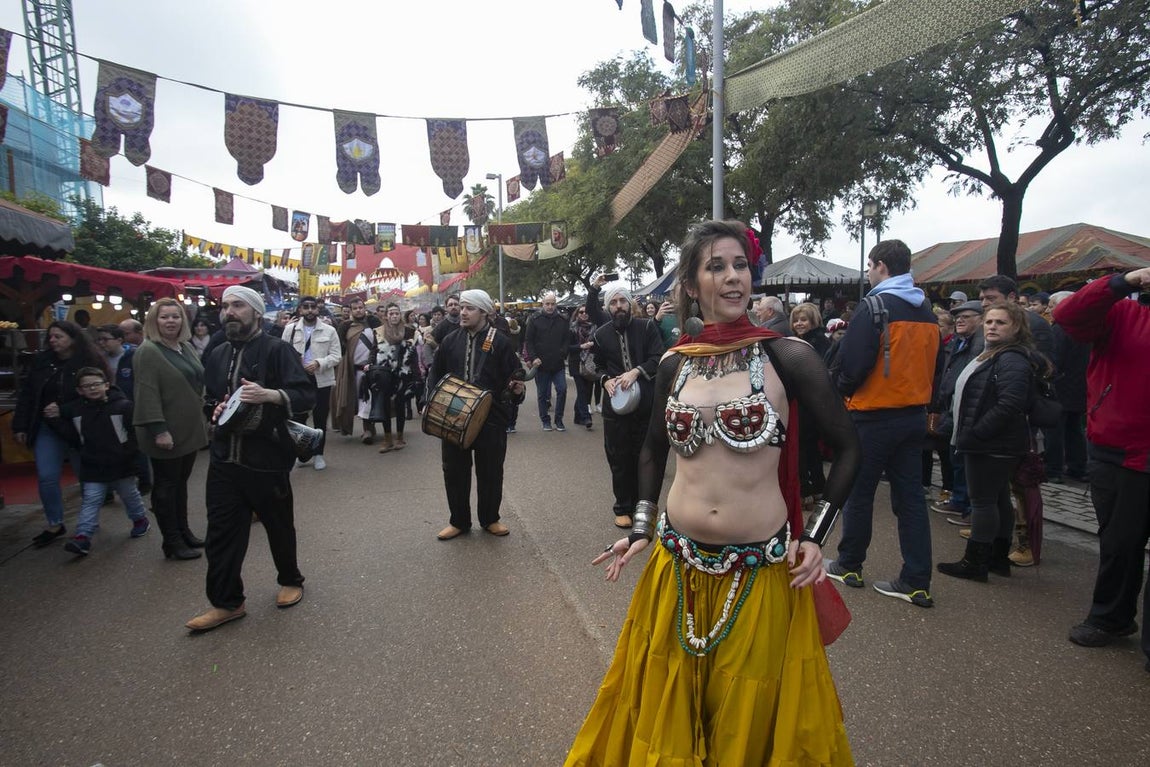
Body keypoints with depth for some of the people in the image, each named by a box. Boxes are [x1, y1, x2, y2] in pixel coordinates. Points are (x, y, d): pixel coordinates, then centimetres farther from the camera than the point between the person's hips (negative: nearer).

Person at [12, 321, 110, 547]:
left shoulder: (91, 362, -11)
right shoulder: (41, 360, 2)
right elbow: (26, 395, 6)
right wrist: (20, 426, 2)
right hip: (47, 429, 4)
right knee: (47, 478, 1)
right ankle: (54, 524, 16)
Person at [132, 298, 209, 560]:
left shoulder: (186, 347, 12)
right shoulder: (148, 351, -12)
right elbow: (147, 393, -19)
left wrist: (203, 413, 17)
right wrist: (159, 429, -24)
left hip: (189, 429, 8)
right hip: (167, 433, -8)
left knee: (181, 482, 17)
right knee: (166, 485, 4)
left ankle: (183, 531, 29)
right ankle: (172, 541, 13)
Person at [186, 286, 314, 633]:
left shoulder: (276, 350, -8)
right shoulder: (218, 355, 13)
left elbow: (307, 395, -17)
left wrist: (269, 395, -32)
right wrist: (217, 410, 5)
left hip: (267, 458, -5)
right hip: (224, 457, 6)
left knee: (279, 525, 11)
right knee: (222, 530, 6)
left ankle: (290, 580, 34)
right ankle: (226, 602, 19)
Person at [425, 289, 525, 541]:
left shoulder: (499, 342, -3)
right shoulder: (450, 341, 6)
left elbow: (514, 376, -1)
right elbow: (435, 374, 12)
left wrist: (517, 389, -22)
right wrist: (431, 402, 0)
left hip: (491, 418, -3)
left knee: (490, 471, 9)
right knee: (454, 471, 10)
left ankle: (490, 519, 28)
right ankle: (459, 521, 27)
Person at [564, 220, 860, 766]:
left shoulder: (786, 357, -9)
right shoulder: (675, 363, 2)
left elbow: (847, 449, -1)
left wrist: (815, 536, -7)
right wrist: (641, 528, 8)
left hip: (761, 572, -3)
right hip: (678, 566, 3)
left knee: (752, 718, 16)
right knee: (667, 710, 20)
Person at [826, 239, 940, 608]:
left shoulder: (874, 307, -15)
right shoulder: (926, 309, 9)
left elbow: (852, 363, -17)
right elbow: (929, 362, 14)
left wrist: (841, 390, 2)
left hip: (874, 416, -7)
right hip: (915, 415, 7)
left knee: (859, 492, 8)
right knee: (910, 495, 9)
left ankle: (848, 565, 22)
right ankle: (916, 582, 12)